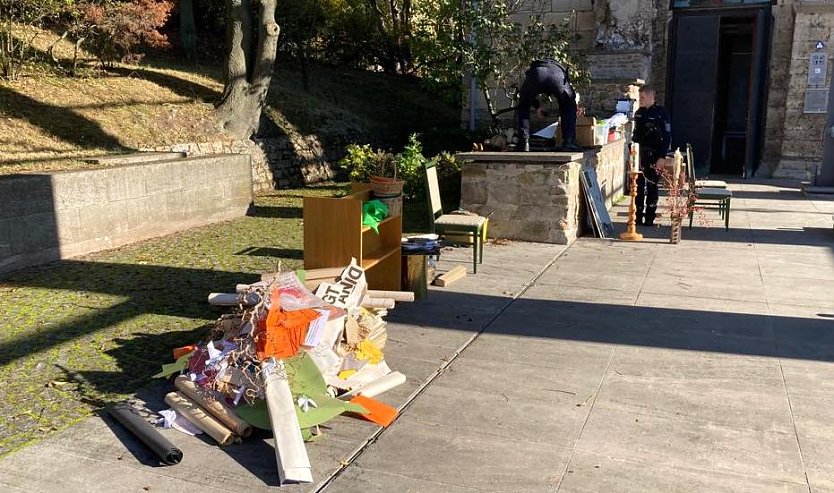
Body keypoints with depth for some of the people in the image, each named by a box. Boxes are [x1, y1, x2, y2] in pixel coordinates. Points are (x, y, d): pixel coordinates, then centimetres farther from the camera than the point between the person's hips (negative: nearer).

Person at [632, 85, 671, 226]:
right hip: (638, 155, 5)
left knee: (651, 186, 1)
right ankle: (637, 216, 14)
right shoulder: (639, 113, 10)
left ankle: (650, 218, 7)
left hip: (653, 156, -5)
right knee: (638, 185, 6)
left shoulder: (661, 112, -8)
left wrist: (661, 157, -16)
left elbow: (667, 136, -11)